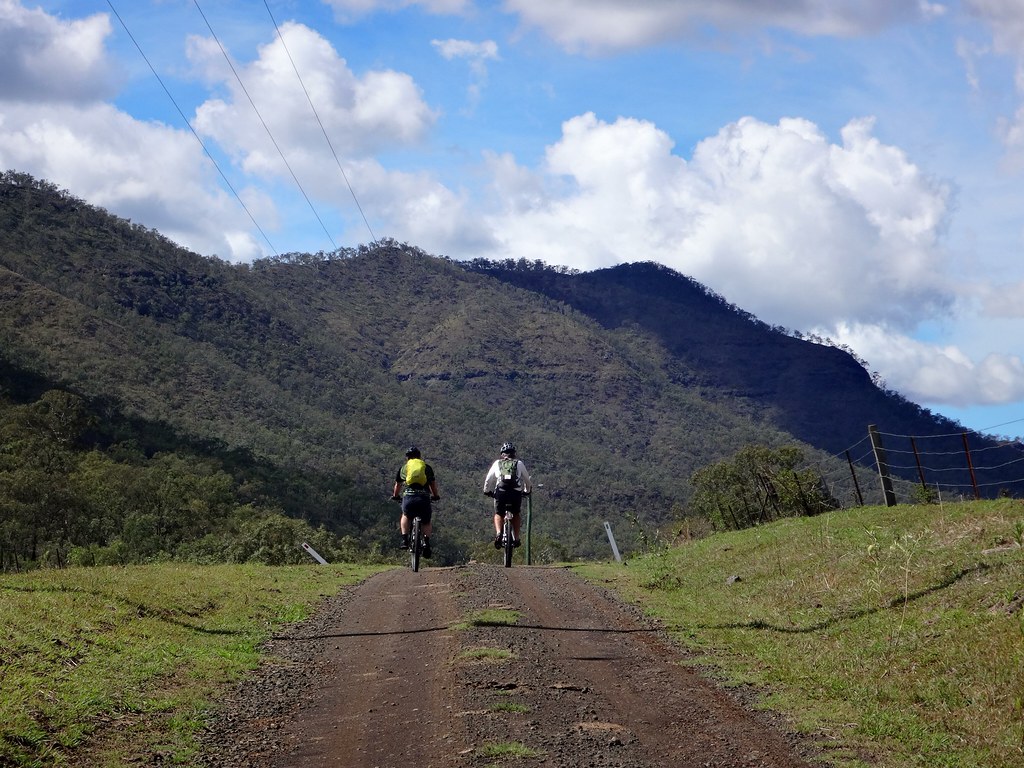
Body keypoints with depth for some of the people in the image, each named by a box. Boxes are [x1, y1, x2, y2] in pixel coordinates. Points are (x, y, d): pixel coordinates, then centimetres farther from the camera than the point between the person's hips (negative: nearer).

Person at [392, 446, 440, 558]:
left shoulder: (403, 468, 21)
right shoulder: (427, 468, 20)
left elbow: (397, 485, 35)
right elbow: (433, 485, 30)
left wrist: (395, 496, 54)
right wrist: (436, 496, 49)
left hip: (408, 498, 0)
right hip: (424, 498, 0)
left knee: (406, 516, 31)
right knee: (426, 522, 21)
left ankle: (405, 539, 14)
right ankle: (426, 542, -4)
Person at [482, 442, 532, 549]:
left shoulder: (497, 463, 15)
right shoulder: (519, 463, 15)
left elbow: (488, 480, 17)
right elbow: (527, 479, 22)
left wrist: (487, 491, 34)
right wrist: (527, 490, 40)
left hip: (500, 493, 0)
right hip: (516, 493, 0)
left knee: (498, 515, 20)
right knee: (516, 515, 26)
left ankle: (498, 533, -6)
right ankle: (516, 538, 16)